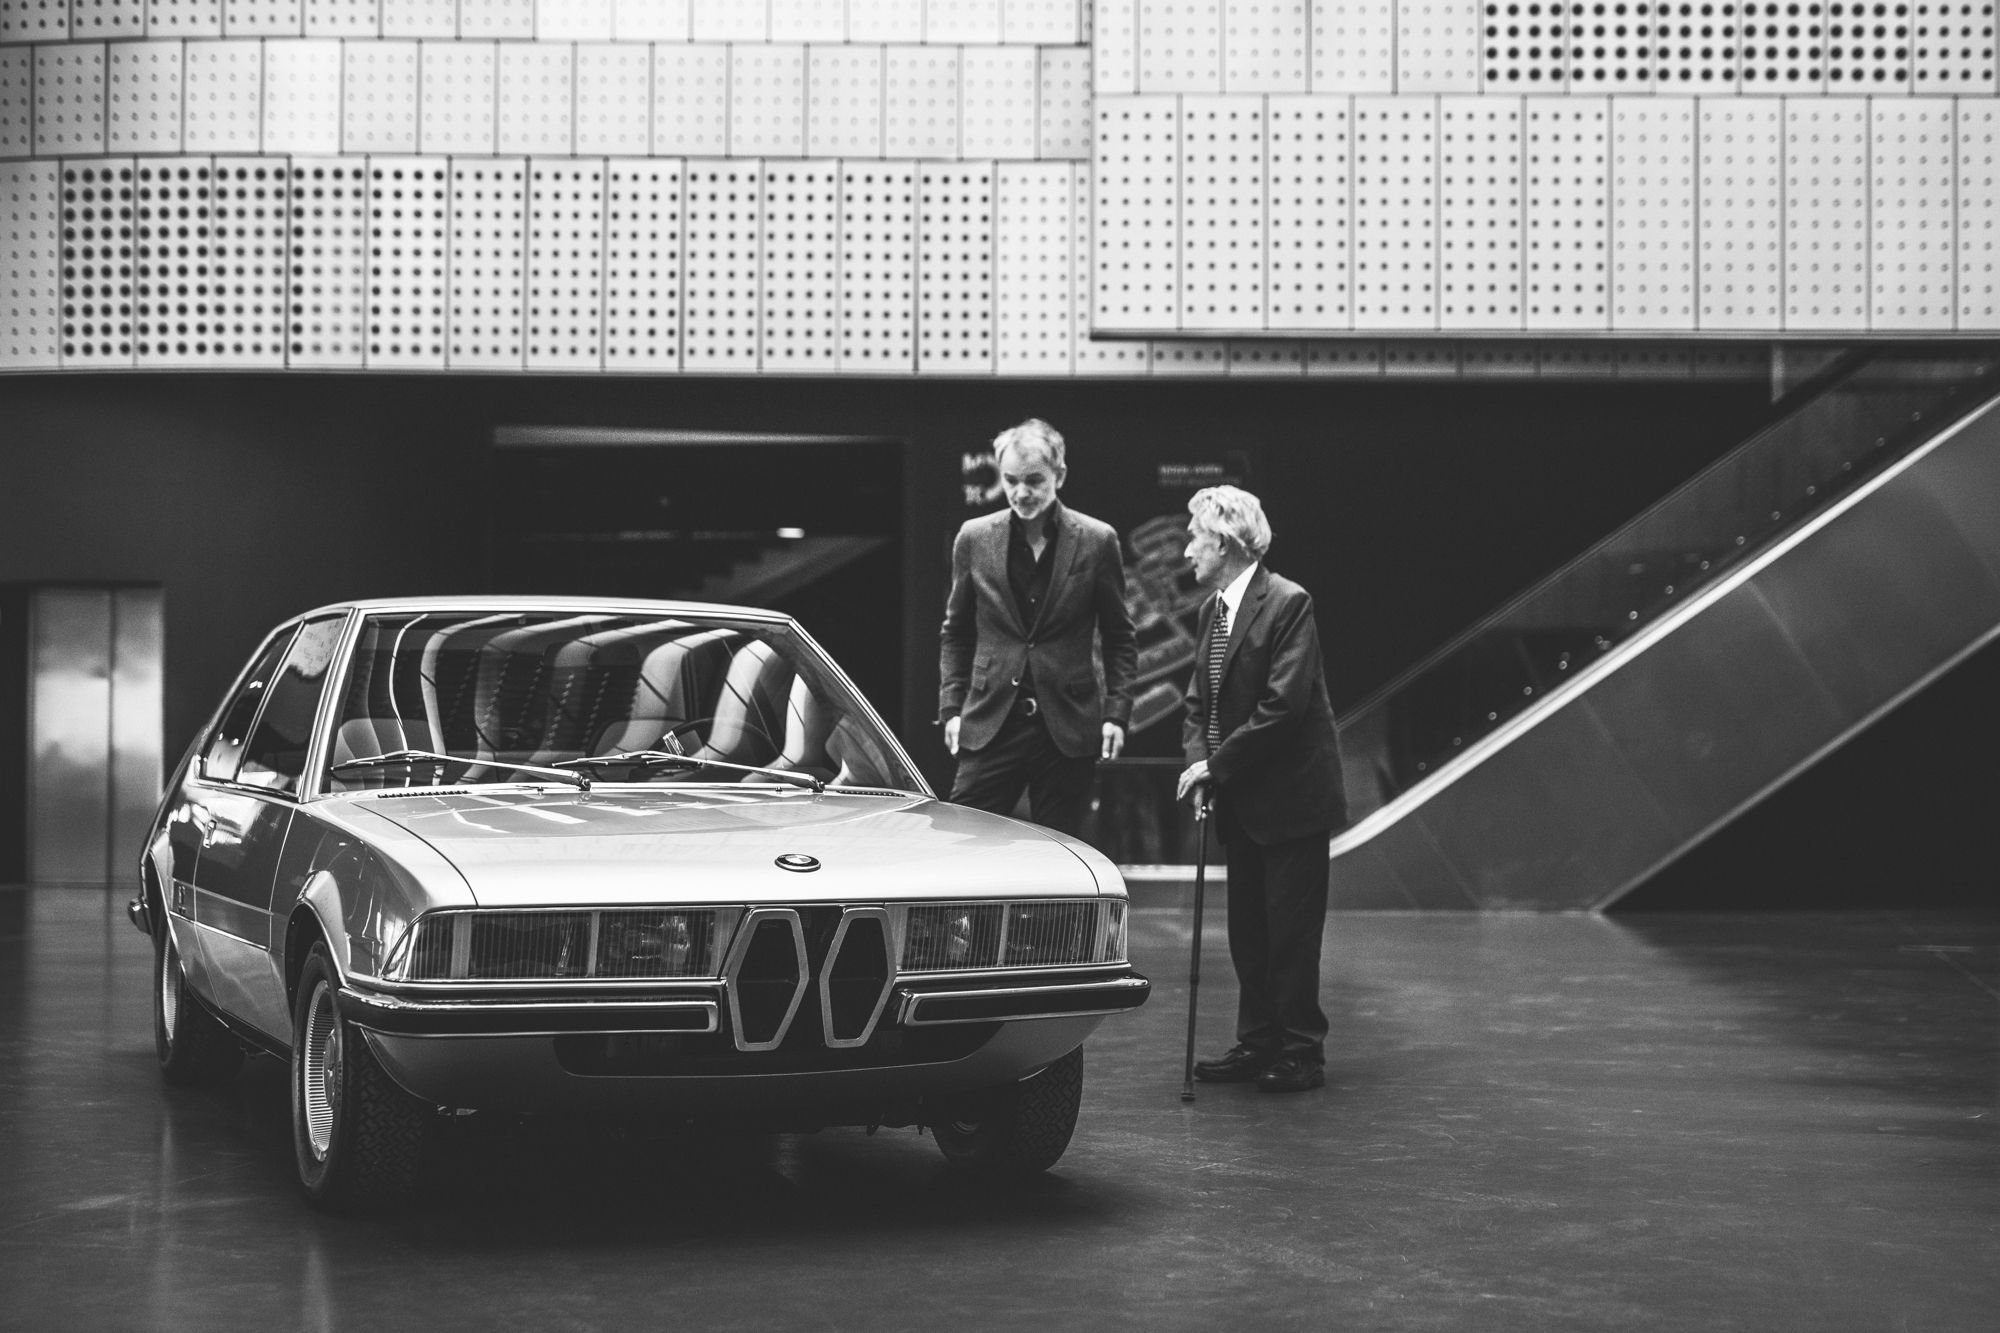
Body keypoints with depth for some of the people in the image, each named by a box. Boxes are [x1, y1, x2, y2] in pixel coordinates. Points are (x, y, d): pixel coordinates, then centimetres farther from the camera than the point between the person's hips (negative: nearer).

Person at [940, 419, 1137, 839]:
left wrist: (1116, 713, -2)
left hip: (1068, 727, -1)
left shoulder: (1096, 541, 1)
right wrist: (952, 707, 4)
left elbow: (1119, 639, 6)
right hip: (990, 723, 1)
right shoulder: (974, 538, 5)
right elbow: (956, 634, 13)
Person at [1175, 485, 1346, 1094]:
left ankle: (1302, 1054, 5)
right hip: (1240, 799, 8)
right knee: (1247, 929, 12)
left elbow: (1283, 705, -21)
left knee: (1291, 930, -3)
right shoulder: (1214, 609, 11)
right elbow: (1200, 700, 14)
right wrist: (1198, 758, -5)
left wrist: (1218, 764, -18)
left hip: (1289, 795, -8)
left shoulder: (1287, 604, -15)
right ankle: (1257, 1044, 20)